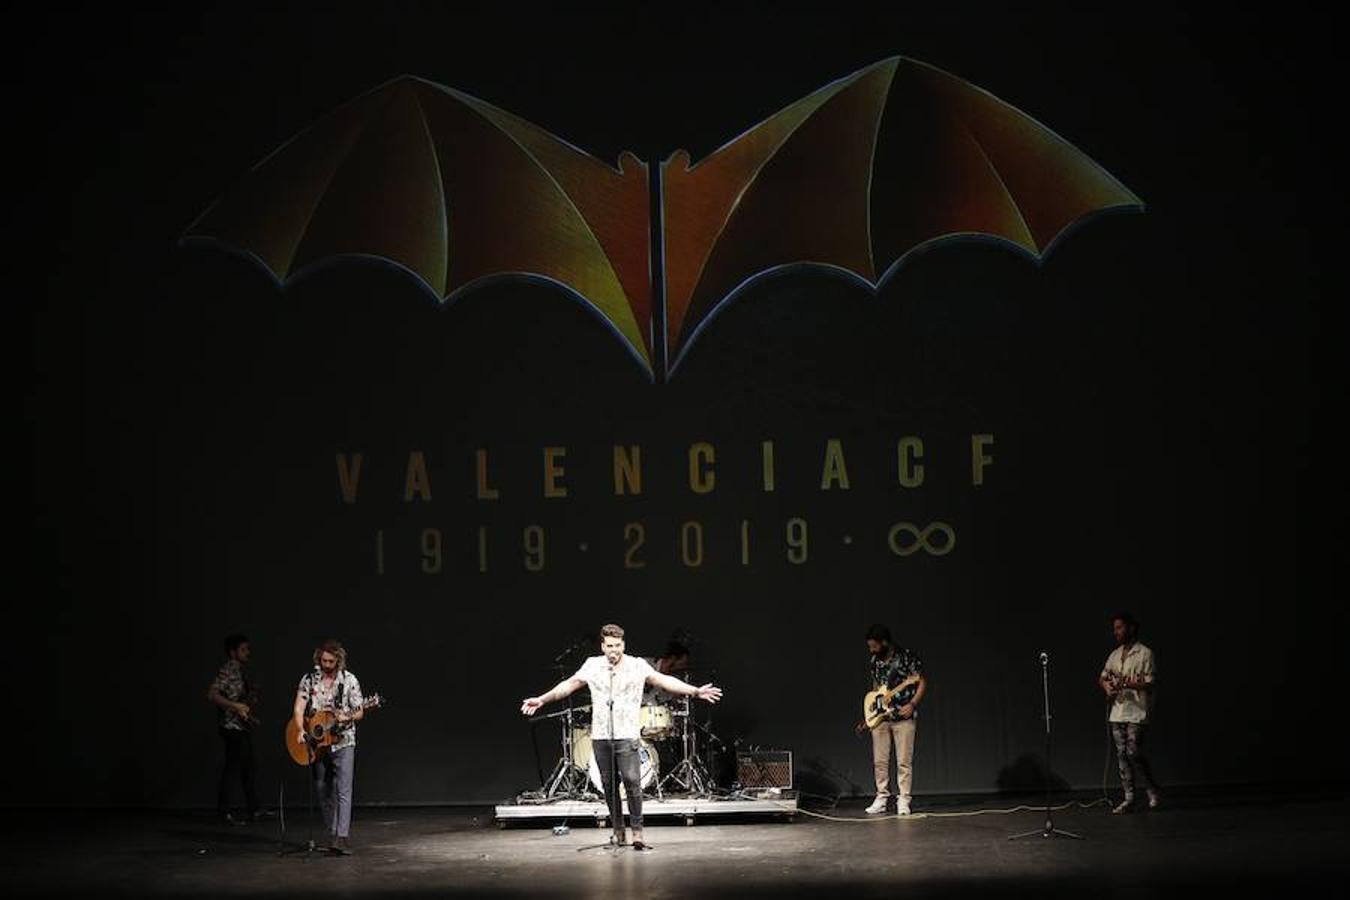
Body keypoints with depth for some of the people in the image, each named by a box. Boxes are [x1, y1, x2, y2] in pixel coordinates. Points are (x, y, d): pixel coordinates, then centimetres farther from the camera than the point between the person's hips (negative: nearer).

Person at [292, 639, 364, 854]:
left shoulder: (350, 680, -3)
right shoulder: (309, 679, 2)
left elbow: (360, 713, 0)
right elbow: (299, 708, -4)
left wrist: (347, 718, -21)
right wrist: (301, 730, -21)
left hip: (343, 742, -3)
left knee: (343, 791, -13)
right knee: (323, 792, 10)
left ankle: (342, 838, -20)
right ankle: (332, 834, 22)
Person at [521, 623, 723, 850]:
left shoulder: (637, 665, 1)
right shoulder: (592, 665, 8)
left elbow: (663, 681, -5)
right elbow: (569, 684, 15)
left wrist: (695, 691, -15)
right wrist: (541, 700, 13)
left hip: (627, 735, -3)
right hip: (600, 736, 3)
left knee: (632, 780, -14)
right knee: (608, 784, 6)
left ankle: (637, 832, -10)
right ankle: (618, 831, 17)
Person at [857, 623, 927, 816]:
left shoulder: (907, 656, -9)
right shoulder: (875, 661, 9)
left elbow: (923, 681, -6)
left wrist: (912, 704, -17)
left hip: (903, 716, -5)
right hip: (880, 717, 5)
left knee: (904, 761, -4)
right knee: (879, 761, 3)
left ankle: (903, 801, 0)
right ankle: (882, 799, 12)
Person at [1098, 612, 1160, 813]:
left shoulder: (1144, 653, -5)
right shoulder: (1114, 655, 15)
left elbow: (1149, 683, -10)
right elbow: (1102, 677, 22)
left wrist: (1126, 683, -22)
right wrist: (1106, 685, -1)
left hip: (1136, 712, -7)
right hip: (1117, 711, 7)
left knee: (1133, 752, -13)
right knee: (1121, 755, 4)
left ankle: (1153, 792, 4)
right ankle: (1128, 798, 8)